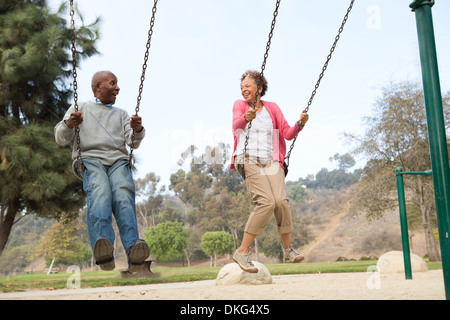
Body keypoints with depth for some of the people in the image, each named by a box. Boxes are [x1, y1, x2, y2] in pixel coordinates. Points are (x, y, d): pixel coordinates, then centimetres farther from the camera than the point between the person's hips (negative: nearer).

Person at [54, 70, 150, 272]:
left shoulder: (121, 114, 32)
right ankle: (103, 252, -57)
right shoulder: (79, 108, 25)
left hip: (118, 161, 2)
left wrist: (137, 130, -7)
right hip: (90, 159, -2)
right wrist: (68, 125, -8)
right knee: (99, 194, -35)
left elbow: (133, 142, 17)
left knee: (124, 195, -31)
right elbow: (60, 140, 15)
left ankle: (133, 250, -53)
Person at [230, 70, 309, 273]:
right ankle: (242, 251, -13)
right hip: (248, 159, -2)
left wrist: (300, 124, -9)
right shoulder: (240, 105, 11)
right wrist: (246, 118, -33)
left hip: (271, 161, 3)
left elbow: (287, 134, 11)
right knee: (266, 202, -22)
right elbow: (235, 128, -10)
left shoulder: (272, 108, 17)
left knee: (281, 200, -18)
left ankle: (288, 251, 1)